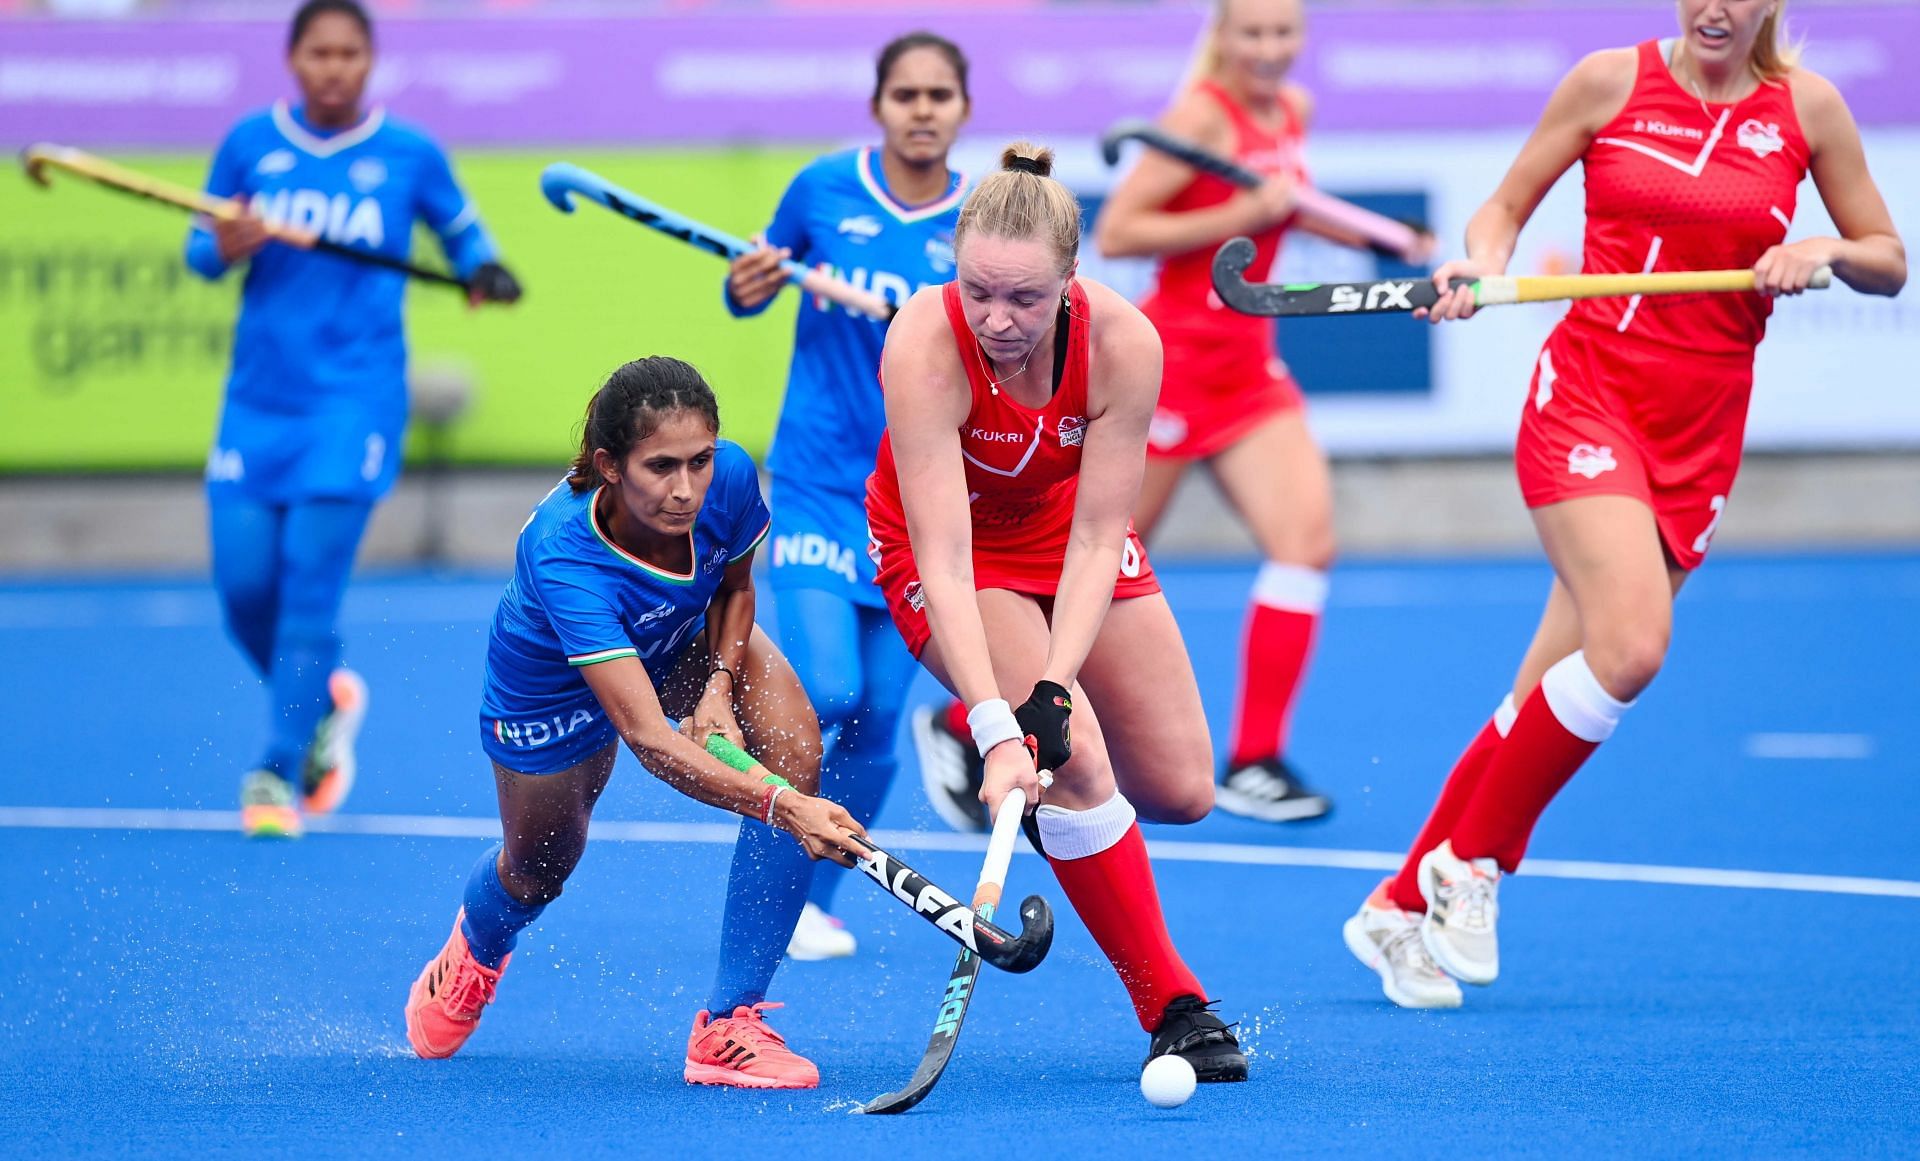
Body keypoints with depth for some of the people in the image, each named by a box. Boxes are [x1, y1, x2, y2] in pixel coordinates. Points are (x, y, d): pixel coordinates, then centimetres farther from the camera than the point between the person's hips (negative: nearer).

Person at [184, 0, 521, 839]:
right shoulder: (251, 143, 4)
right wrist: (223, 247, -14)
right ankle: (322, 701, 28)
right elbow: (199, 249, 9)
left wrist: (484, 271, -8)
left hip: (355, 400, -3)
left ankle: (279, 771, -4)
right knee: (244, 585, -1)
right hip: (258, 399, 3)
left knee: (310, 581, -11)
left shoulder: (408, 155, 0)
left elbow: (461, 228, 13)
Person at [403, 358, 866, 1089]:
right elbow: (649, 740, -51)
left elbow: (734, 586, -6)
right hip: (555, 685, -3)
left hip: (692, 643, 3)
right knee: (540, 868, 17)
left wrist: (718, 686, -24)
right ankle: (475, 947, 59)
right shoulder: (561, 556, -46)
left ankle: (729, 1027, -18)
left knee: (794, 748, -25)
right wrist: (780, 806, -62)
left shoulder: (730, 480, -33)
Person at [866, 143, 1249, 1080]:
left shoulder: (1124, 344, -29)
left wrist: (1052, 690, -37)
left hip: (1069, 537, 3)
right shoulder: (924, 345, -36)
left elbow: (1096, 539, -25)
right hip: (947, 552, -3)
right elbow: (943, 556, -38)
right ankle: (1171, 1009, -11)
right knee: (1074, 758, -24)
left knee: (1182, 791, 2)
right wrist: (999, 730, -45)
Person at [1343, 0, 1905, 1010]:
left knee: (1557, 687, 0)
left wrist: (1826, 253, -10)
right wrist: (1483, 263, -13)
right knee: (1630, 644, -24)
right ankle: (1470, 862, -5)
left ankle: (1402, 906, 14)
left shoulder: (1807, 108, 4)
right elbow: (1506, 207, 8)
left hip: (1701, 430, 3)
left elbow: (1888, 263, 11)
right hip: (1586, 389, -3)